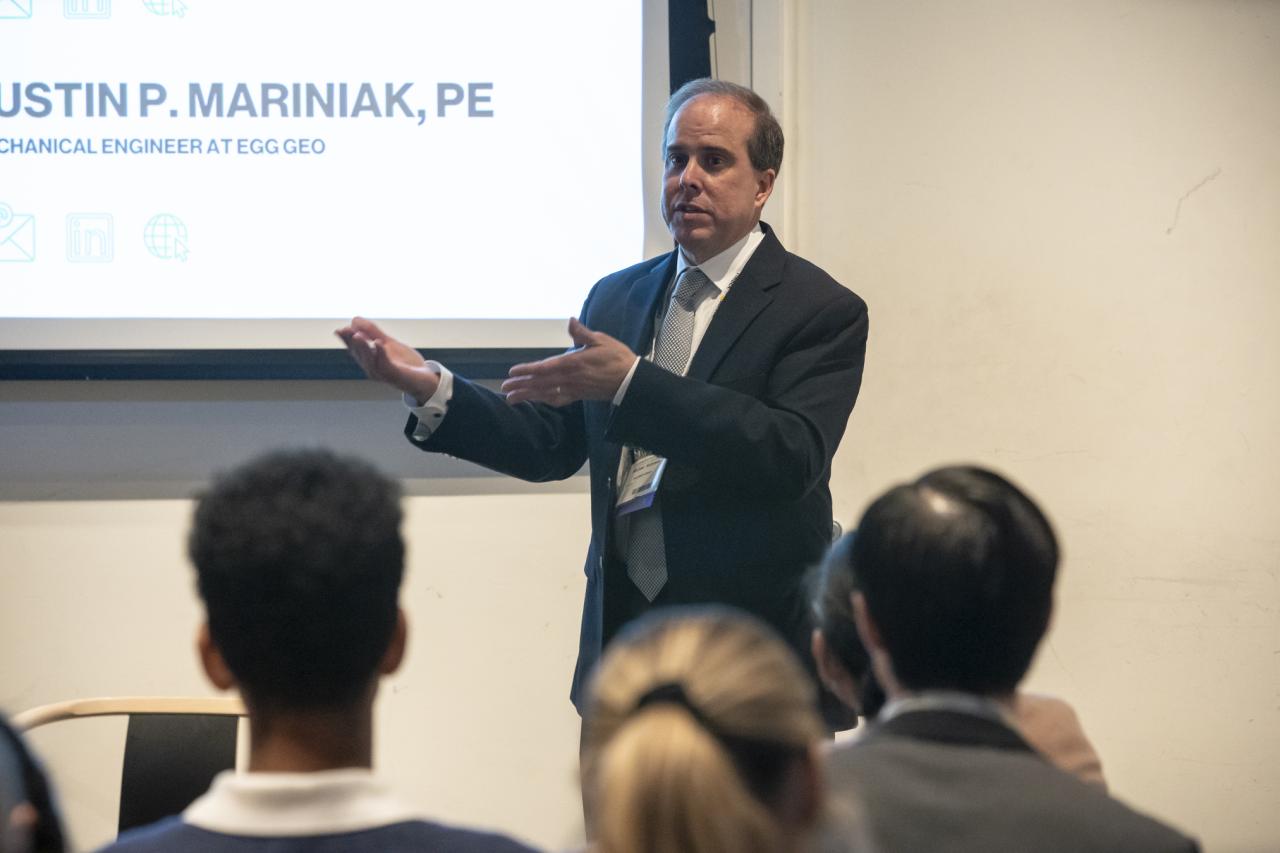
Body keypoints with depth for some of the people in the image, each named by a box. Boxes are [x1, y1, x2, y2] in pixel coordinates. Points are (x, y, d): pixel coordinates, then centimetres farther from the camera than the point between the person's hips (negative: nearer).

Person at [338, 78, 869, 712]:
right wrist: (433, 391, -6)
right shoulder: (617, 297, 13)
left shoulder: (822, 311, -7)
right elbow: (550, 443, 11)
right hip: (622, 626, 5)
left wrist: (632, 384, -28)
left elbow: (794, 457, -21)